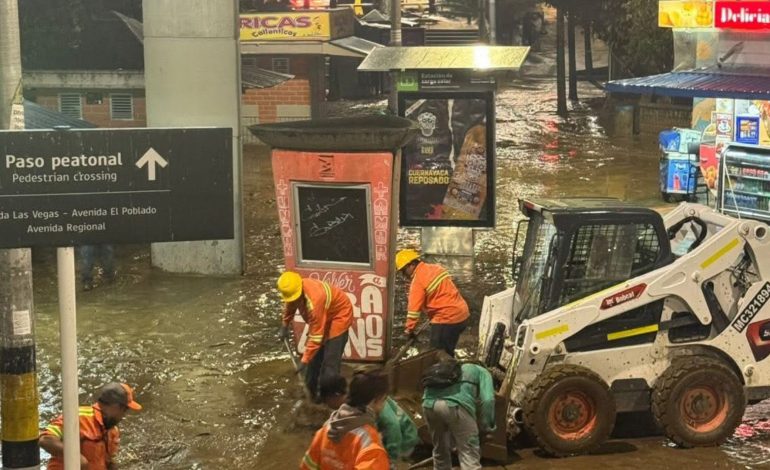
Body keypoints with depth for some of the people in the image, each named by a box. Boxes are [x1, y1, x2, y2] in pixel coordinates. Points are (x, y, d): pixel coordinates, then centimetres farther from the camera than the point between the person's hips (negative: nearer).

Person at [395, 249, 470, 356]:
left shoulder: (418, 281, -15)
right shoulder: (435, 268, 11)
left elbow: (414, 308, -13)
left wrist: (409, 329, -4)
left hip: (447, 319, -9)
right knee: (447, 352, 17)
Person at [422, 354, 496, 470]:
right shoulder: (481, 371, 28)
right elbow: (487, 400, 9)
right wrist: (485, 427, 17)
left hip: (429, 404, 5)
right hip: (456, 405, -5)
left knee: (440, 451, 25)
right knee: (469, 456, 0)